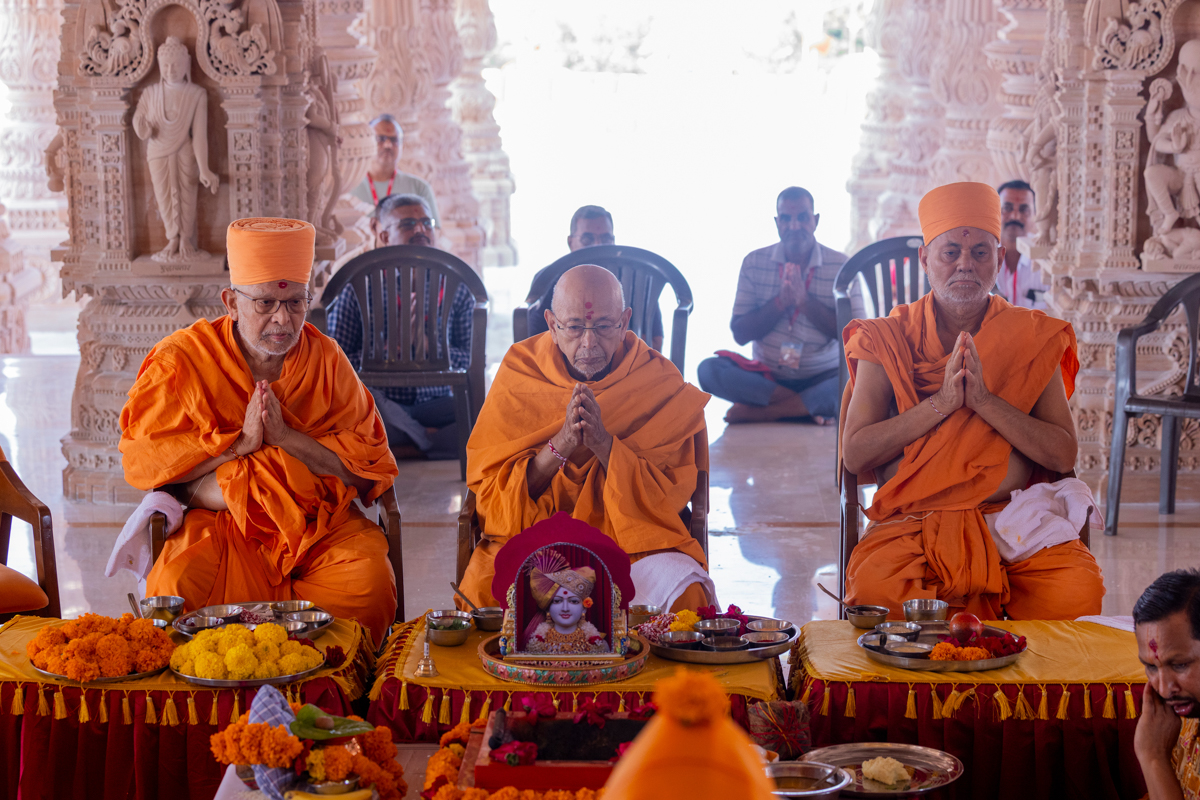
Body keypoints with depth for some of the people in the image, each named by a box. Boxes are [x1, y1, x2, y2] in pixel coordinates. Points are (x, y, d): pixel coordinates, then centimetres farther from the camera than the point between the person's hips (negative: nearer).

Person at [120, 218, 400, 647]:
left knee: (369, 580, -27)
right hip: (218, 523, -1)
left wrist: (286, 436, -14)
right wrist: (240, 443, -14)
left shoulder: (326, 359, 3)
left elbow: (367, 468, 0)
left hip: (318, 522, 1)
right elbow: (143, 463, -8)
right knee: (177, 588, -31)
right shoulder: (181, 360, -2)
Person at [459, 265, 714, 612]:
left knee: (688, 594, -31)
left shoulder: (660, 381, -3)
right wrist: (560, 444, -21)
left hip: (631, 537, 0)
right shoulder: (520, 372, -2)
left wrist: (604, 444, -22)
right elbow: (486, 487, -6)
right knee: (484, 589, -31)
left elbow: (670, 494, -7)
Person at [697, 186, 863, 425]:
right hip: (767, 377, 2)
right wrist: (780, 301, -15)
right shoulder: (754, 263, 4)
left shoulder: (841, 267, -1)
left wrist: (806, 301, -17)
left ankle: (760, 411, -27)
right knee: (709, 369, -26)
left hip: (823, 378, -2)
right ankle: (813, 406, -25)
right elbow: (740, 333, 0)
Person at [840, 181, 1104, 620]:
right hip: (912, 524, -1)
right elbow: (855, 454, -4)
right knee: (876, 591, -33)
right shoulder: (886, 340, 6)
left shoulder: (1034, 337, 9)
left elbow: (1065, 455, 0)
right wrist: (942, 401, -13)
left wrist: (984, 400, -12)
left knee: (1078, 591, -28)